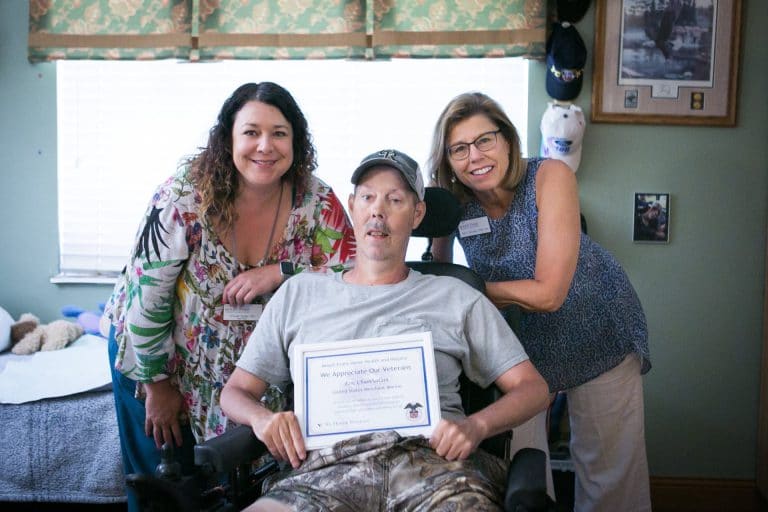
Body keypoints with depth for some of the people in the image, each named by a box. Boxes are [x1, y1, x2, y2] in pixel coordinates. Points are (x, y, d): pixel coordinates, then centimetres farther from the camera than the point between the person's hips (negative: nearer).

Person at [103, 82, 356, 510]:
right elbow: (146, 298, -17)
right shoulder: (185, 198, -24)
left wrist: (279, 273, -29)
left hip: (257, 374, 2)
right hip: (160, 359, -1)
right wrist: (158, 385, -9)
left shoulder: (317, 202, -16)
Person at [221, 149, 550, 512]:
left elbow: (532, 389, 13)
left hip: (433, 458, 0)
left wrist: (476, 426, -8)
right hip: (327, 464, 1)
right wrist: (262, 418, -4)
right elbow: (235, 391, 21)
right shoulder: (298, 294, 21)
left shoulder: (455, 298, 17)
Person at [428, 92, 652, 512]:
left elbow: (547, 294, -27)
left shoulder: (550, 177, -24)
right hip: (520, 342, 3)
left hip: (598, 332, -2)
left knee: (611, 470, 9)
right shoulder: (453, 203, -13)